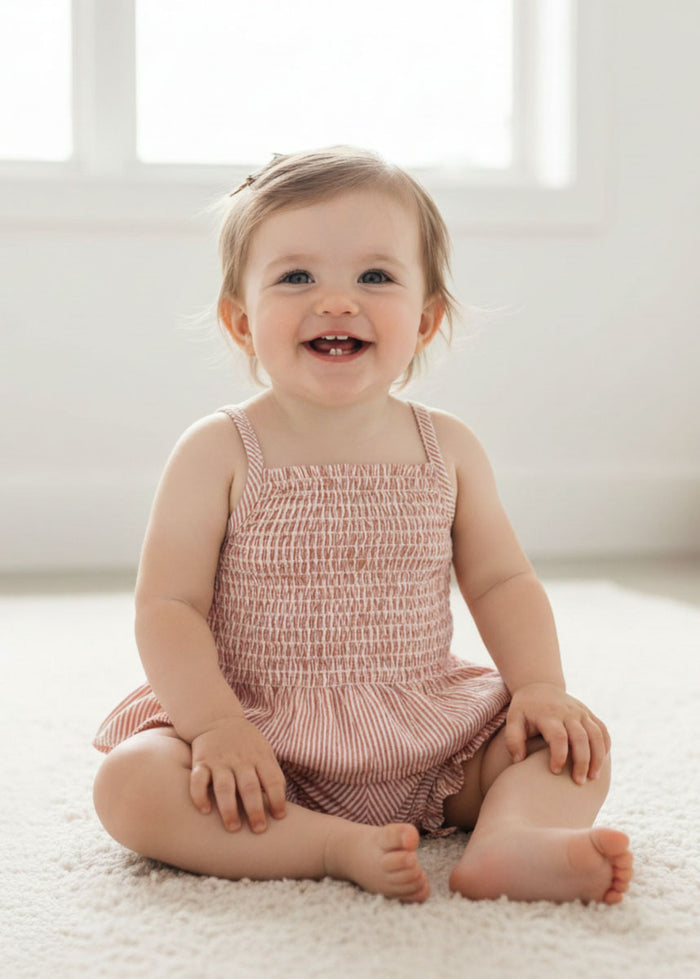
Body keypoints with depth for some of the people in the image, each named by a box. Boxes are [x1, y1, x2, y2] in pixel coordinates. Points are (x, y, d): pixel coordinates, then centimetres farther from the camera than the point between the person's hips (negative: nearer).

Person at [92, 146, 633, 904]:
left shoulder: (449, 449, 2)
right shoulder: (218, 453, -7)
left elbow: (501, 581, 8)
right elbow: (167, 603, -10)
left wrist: (541, 688, -8)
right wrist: (215, 723, -23)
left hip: (431, 744, 3)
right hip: (264, 744, -2)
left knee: (575, 745, -11)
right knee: (131, 785, -27)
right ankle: (339, 847, -30)